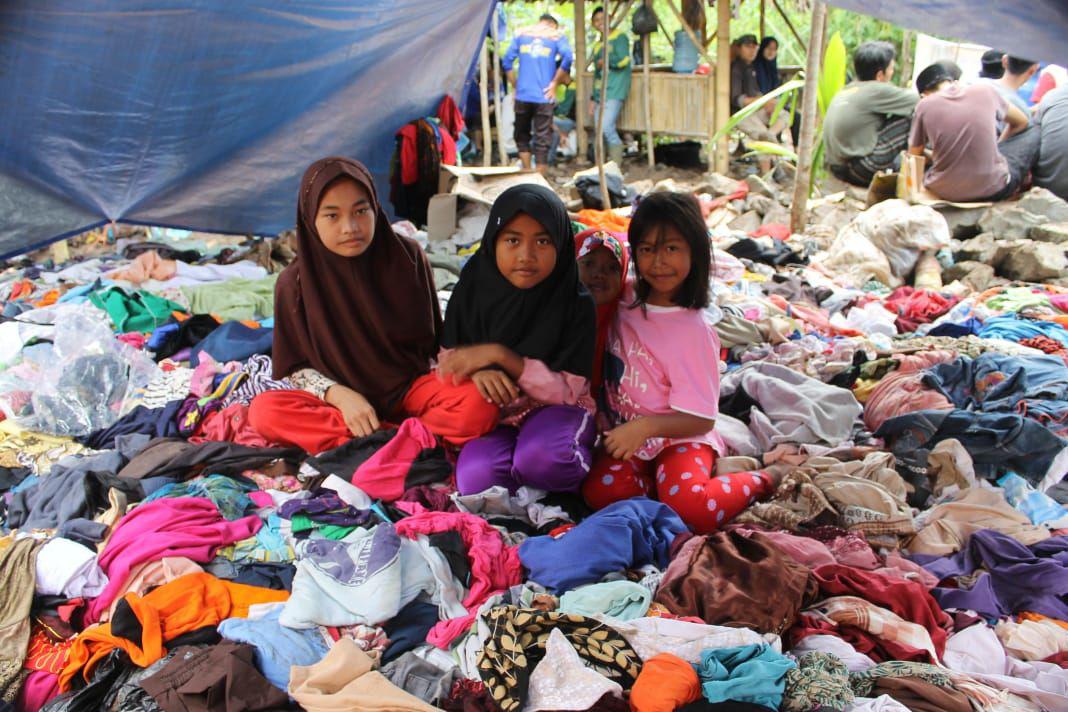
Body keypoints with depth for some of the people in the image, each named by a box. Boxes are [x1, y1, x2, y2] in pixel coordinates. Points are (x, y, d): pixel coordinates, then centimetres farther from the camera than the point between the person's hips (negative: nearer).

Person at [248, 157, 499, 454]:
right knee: (263, 409, -29)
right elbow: (295, 366, 0)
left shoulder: (407, 257, -6)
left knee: (479, 406, -29)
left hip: (409, 385, 0)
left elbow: (435, 338, 3)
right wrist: (339, 395, -18)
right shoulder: (295, 282, -7)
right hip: (342, 395, 0)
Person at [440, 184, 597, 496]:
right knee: (476, 479, -30)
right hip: (491, 413, 2)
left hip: (555, 409, -1)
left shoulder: (576, 303, -11)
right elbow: (448, 362, 6)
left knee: (542, 458, -36)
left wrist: (500, 355, -23)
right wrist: (477, 372, -20)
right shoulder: (473, 289, -3)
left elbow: (569, 390, -14)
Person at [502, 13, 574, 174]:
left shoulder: (521, 34, 15)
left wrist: (516, 85, 11)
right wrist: (554, 83, -4)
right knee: (542, 140, 1)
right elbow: (567, 58, -11)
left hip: (522, 95, 2)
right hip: (544, 96, -2)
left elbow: (507, 61, 6)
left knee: (522, 135, 18)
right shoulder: (557, 35, 8)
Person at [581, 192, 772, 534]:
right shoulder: (626, 297, 2)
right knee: (600, 491, -27)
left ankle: (758, 482, -1)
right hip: (624, 432, 4)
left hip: (677, 438, -4)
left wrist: (645, 426, -31)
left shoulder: (693, 330, -15)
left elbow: (700, 420, -16)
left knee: (689, 506, -31)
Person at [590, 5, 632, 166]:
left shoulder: (619, 37, -1)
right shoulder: (597, 45, 21)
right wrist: (594, 99, 21)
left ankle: (617, 164, -10)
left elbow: (624, 60, -15)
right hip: (600, 94, 8)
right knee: (600, 132, 3)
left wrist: (605, 61, -1)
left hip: (615, 92, -8)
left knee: (606, 127, -19)